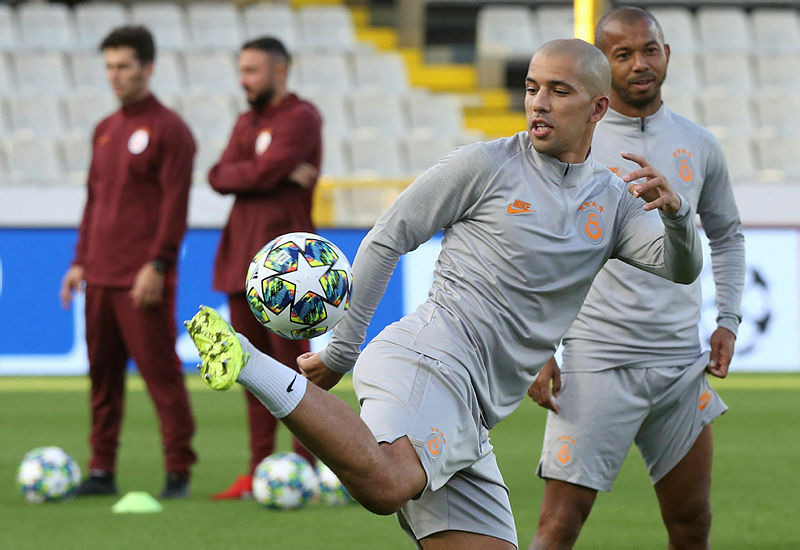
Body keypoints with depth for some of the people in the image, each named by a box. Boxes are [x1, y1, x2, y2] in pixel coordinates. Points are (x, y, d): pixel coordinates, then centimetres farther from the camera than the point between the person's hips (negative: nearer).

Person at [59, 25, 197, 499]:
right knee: (103, 372, 6)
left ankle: (179, 472, -2)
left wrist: (157, 266, -17)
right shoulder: (105, 131, 17)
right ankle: (102, 471, 11)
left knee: (161, 370, -6)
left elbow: (175, 203, -11)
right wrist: (81, 261, 16)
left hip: (144, 279, -7)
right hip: (100, 276, 7)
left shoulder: (169, 130, -5)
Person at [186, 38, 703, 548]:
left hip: (470, 419, 7)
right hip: (433, 357, -7)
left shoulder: (612, 203, 21)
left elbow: (680, 268, 10)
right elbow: (385, 240, 7)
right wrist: (341, 350, 5)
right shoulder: (486, 165, 3)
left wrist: (676, 212, -13)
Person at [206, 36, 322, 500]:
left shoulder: (301, 119, -5)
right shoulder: (247, 122, 19)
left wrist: (237, 174, 0)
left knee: (292, 363, -7)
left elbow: (264, 172, -18)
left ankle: (305, 468, -5)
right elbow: (220, 178, 4)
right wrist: (280, 175, -7)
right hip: (242, 255, 8)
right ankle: (259, 471, 11)